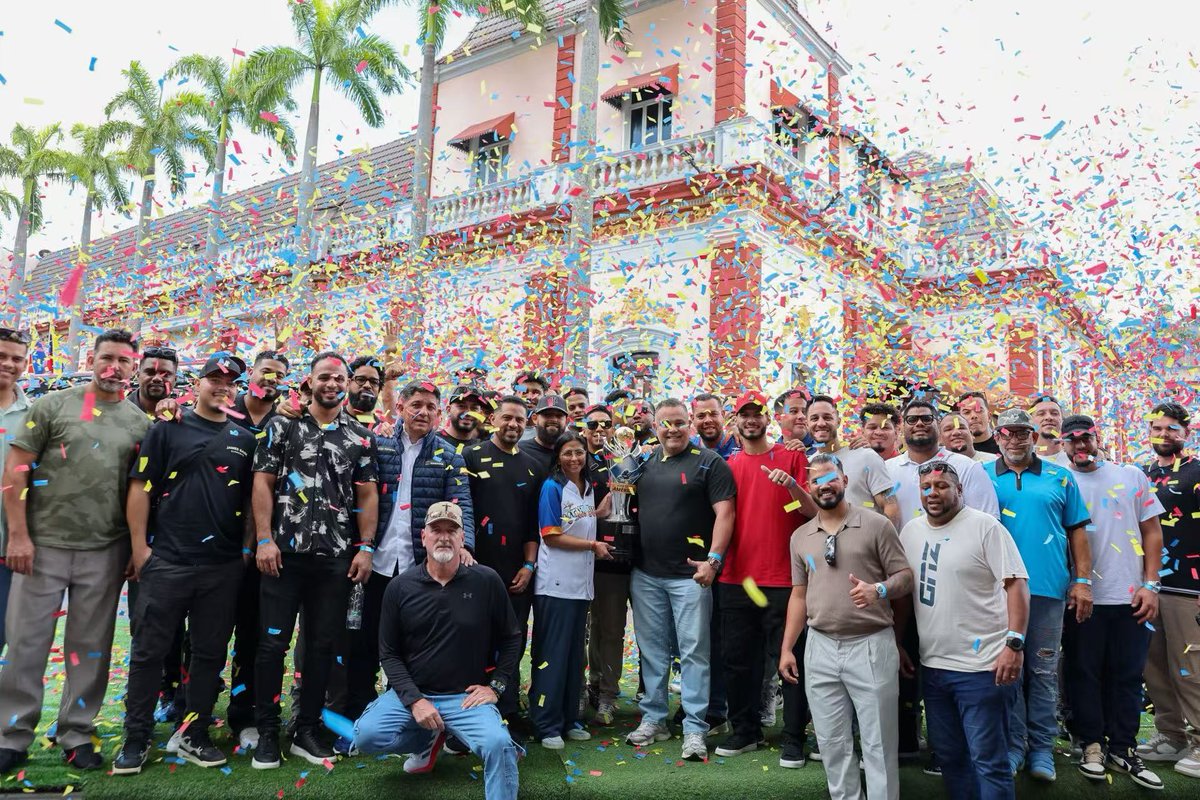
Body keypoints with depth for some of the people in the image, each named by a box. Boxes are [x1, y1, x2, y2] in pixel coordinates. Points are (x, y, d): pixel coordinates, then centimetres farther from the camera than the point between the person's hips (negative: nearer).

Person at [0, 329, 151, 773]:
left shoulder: (139, 422, 6)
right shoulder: (53, 405, -1)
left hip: (106, 551, 2)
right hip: (43, 544, -2)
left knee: (91, 648, 9)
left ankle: (77, 734, 23)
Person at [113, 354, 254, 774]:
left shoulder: (244, 440, 11)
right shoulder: (167, 430, 3)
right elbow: (141, 488, -1)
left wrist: (248, 548, 6)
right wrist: (140, 546, -6)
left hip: (224, 566, 3)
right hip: (167, 561, -2)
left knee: (210, 654, 9)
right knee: (149, 652, 4)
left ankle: (195, 737, 21)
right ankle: (136, 739, 17)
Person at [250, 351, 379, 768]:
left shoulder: (360, 436, 8)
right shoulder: (283, 426, 3)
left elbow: (367, 495, 6)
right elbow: (263, 483, -1)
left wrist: (366, 547, -1)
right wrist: (264, 539, -9)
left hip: (337, 557, 2)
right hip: (285, 552, -2)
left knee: (323, 645, 8)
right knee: (273, 642, 3)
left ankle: (307, 730, 21)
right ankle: (267, 731, 17)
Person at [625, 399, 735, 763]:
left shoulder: (709, 463, -4)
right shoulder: (644, 462, 11)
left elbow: (724, 513, -10)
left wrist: (713, 559, -20)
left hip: (690, 574, -5)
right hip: (645, 574, 5)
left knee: (694, 651, 0)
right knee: (652, 650, 13)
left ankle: (695, 728, 8)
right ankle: (653, 719, 26)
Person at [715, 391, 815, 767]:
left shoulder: (792, 457, 0)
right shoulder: (729, 466, 10)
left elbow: (813, 511, -5)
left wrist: (792, 485, -22)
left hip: (782, 578, -4)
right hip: (736, 578, 4)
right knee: (737, 658, 11)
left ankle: (793, 739, 16)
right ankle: (745, 730, 26)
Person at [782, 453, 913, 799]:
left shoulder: (876, 525, -4)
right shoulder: (800, 537, 9)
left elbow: (905, 576, -4)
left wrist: (877, 590, -25)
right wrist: (786, 648, 10)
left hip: (871, 645, -4)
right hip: (820, 648, 4)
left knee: (878, 742, 4)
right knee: (832, 742, 12)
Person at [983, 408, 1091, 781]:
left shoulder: (1060, 478, 8)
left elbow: (1077, 531, 8)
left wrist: (1083, 580, 1)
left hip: (1048, 586, 1)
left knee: (1044, 670, 8)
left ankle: (1041, 747, 19)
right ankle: (1013, 743, 17)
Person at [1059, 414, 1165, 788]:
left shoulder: (1131, 476, 7)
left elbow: (1152, 531, 8)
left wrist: (1150, 585, 0)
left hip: (1131, 596, 2)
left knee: (1128, 674, 8)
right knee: (1084, 673, 5)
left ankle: (1123, 747, 21)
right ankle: (1093, 744, 18)